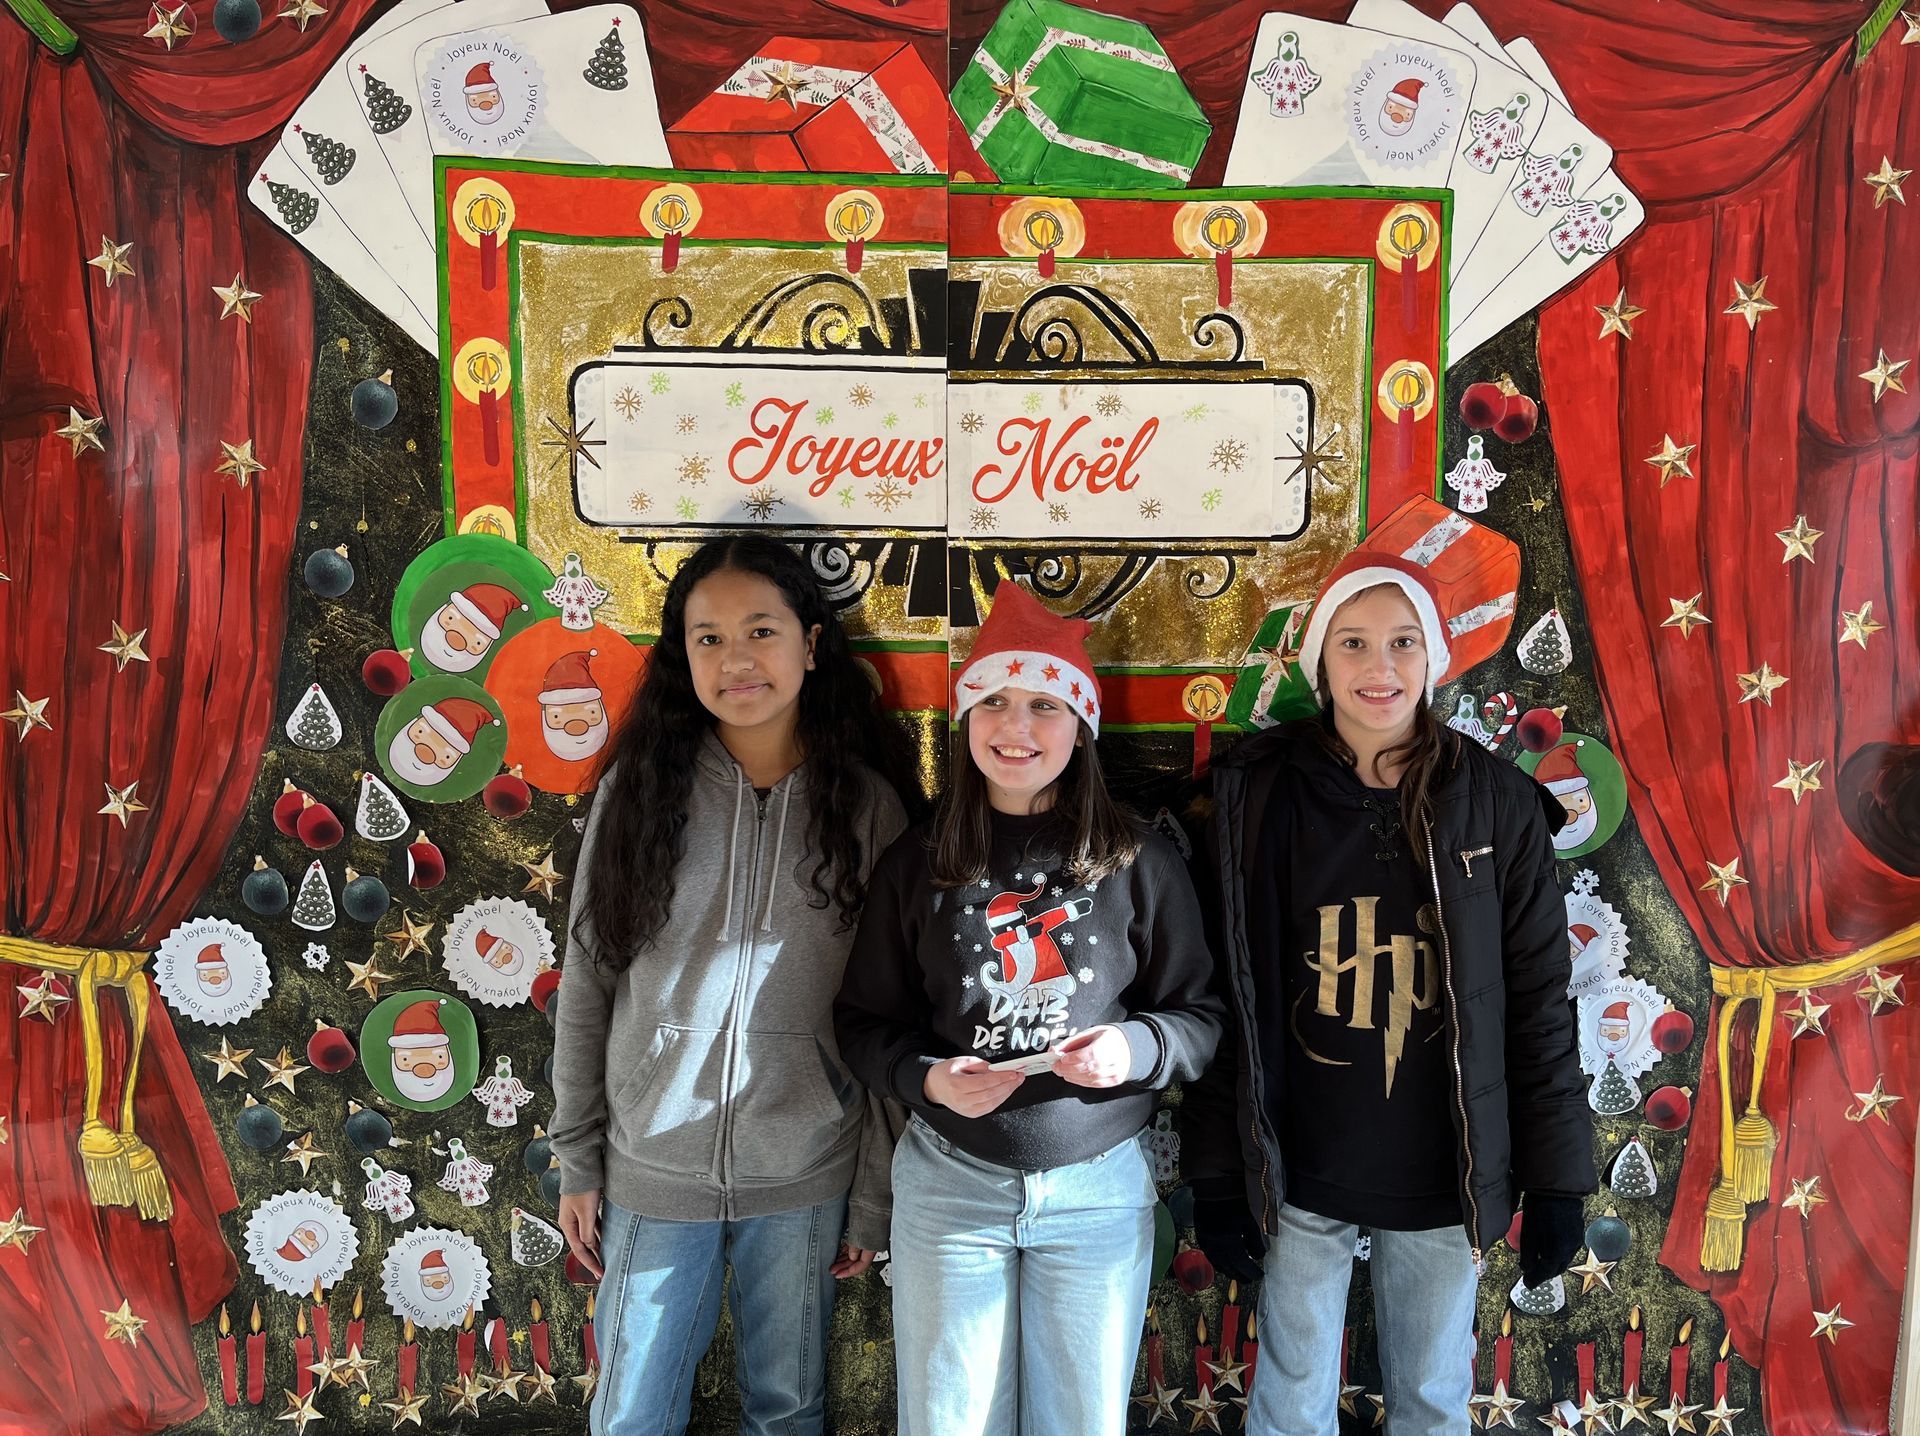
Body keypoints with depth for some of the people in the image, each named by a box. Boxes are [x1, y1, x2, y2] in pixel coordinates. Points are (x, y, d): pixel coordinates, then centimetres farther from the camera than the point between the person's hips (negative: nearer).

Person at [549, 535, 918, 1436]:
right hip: (653, 1169, 1)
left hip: (804, 1178, 0)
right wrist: (576, 1161, 3)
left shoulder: (867, 803, -6)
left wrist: (874, 1195, 0)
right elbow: (586, 986, 2)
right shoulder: (641, 787, -4)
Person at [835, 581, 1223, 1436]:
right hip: (948, 1185, 1)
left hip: (1099, 1191, 0)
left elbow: (1201, 1018, 2)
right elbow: (863, 1022, 4)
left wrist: (1137, 1046, -18)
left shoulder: (1139, 864, -4)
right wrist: (926, 1076, -15)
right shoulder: (916, 864, -1)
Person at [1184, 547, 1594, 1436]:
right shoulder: (1258, 796, -6)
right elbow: (1221, 997, -3)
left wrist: (1555, 1180, 0)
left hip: (1444, 1176, 1)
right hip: (1300, 1172, 0)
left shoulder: (1495, 803, -4)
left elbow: (1538, 1003, 0)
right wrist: (1216, 1173, -2)